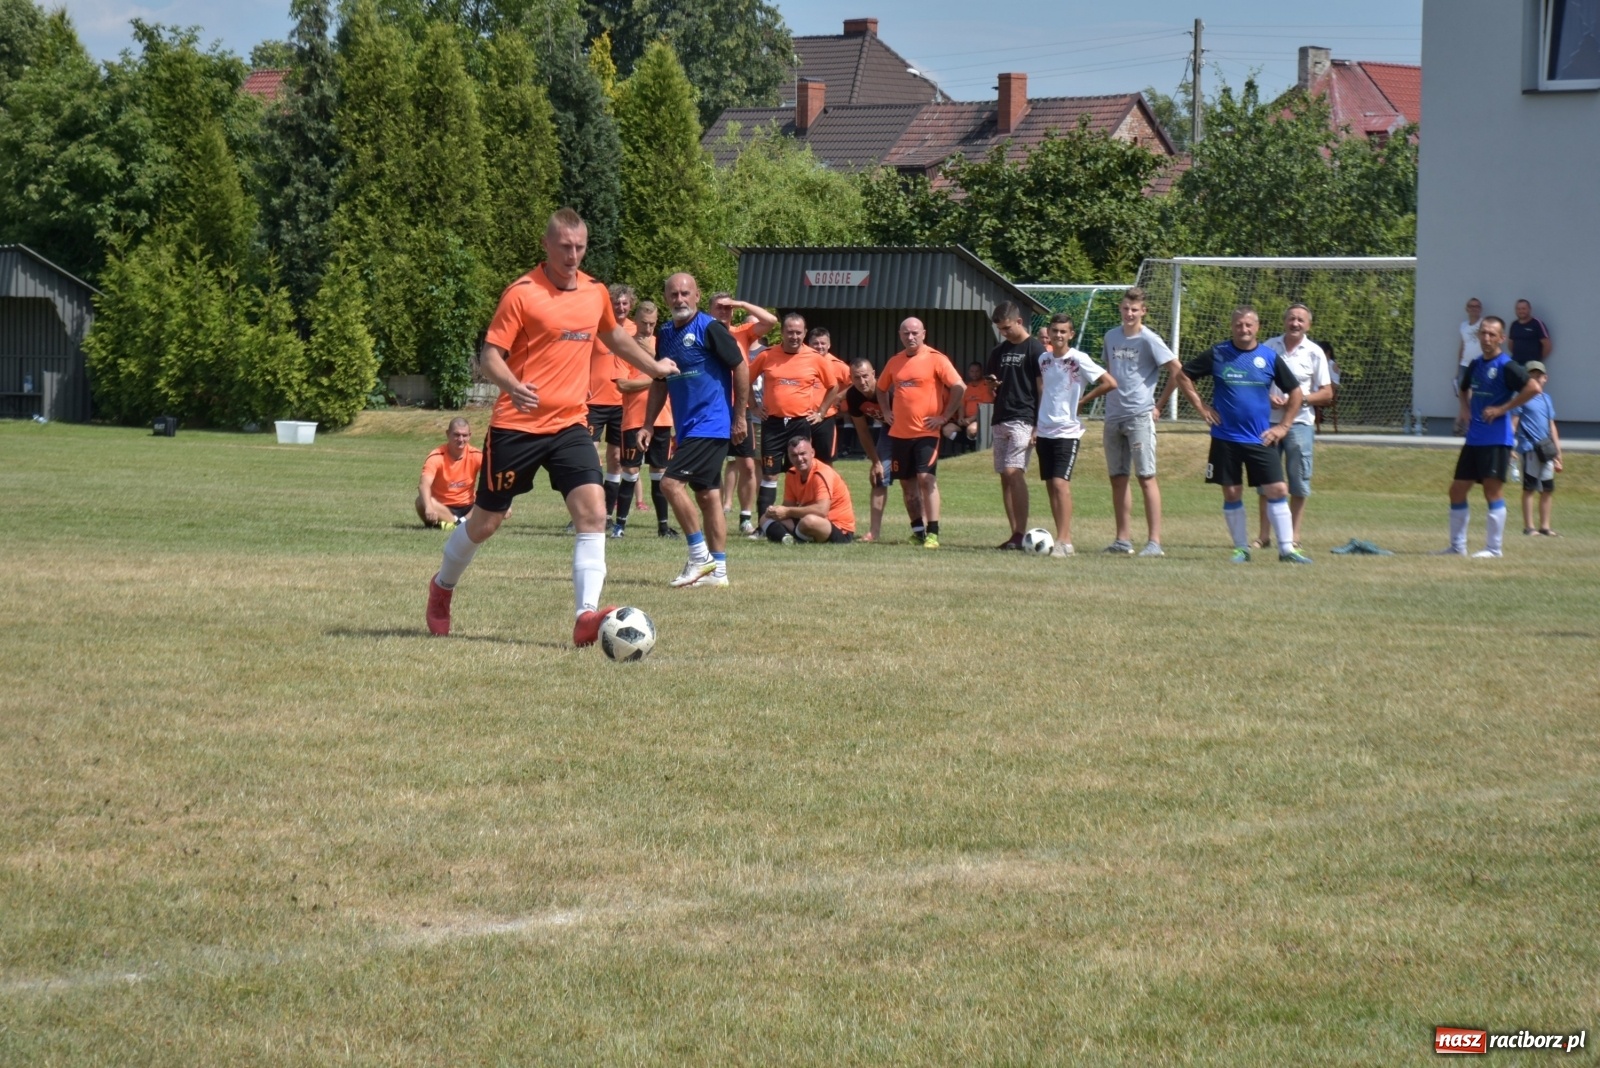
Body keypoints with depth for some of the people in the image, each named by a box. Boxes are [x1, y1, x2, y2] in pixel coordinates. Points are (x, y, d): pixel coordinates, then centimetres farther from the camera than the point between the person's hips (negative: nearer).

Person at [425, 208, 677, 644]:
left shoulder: (595, 293, 8)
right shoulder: (522, 293, -11)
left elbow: (613, 336, 29)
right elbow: (490, 354, -13)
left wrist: (654, 367, 37)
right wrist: (513, 387, -32)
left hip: (570, 424, 4)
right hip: (517, 425, -4)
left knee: (593, 509, -17)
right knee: (485, 522, 9)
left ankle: (587, 616, -22)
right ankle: (442, 586, 36)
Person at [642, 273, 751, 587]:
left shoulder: (710, 328, -12)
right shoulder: (666, 335, 10)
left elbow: (740, 367, -9)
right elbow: (660, 382, 18)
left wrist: (740, 416, -9)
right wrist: (648, 424, 12)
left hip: (712, 425, -8)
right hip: (688, 428, 8)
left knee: (671, 482, -16)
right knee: (707, 495, 9)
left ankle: (700, 556, -9)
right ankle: (717, 570, 13)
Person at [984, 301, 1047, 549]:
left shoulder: (1035, 350, -5)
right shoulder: (999, 351, 17)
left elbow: (1043, 389, -8)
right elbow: (989, 384, 27)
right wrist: (991, 384, 1)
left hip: (1023, 420, -8)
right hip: (1000, 420, 8)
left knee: (1014, 472, -18)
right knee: (1005, 477, 5)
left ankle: (1021, 534, -20)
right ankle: (1015, 534, 8)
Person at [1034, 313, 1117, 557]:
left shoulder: (1078, 359, -10)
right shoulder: (1043, 359, 8)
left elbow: (1110, 383, -12)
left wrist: (1081, 401, -8)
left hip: (1067, 431, -6)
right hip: (1045, 430, 6)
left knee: (1060, 483, -15)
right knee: (1051, 486, 7)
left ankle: (1064, 542, -15)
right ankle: (1063, 537, 13)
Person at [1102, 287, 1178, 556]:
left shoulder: (1149, 340, -8)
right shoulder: (1111, 337, 10)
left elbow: (1177, 369, -9)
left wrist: (1160, 403, -5)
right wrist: (1110, 396, 11)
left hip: (1140, 416, -6)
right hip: (1113, 417, 6)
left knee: (1146, 477, -8)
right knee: (1117, 478, 9)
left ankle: (1154, 542, -8)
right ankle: (1123, 540, 16)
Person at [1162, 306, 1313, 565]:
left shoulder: (1270, 358, 1)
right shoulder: (1217, 354, -1)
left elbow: (1296, 392, 9)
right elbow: (1181, 375, 7)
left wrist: (1283, 426, 3)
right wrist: (1200, 406, 0)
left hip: (1260, 438, 0)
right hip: (1225, 438, 0)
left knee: (1278, 490, -7)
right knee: (1231, 494, 3)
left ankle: (1287, 548, -2)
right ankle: (1241, 548, 14)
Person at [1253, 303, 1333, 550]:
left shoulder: (1315, 353, 1)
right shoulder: (1269, 347, 6)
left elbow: (1327, 394, 1)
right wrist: (1267, 398, -8)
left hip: (1299, 422, -2)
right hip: (1268, 420, 2)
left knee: (1299, 483, -1)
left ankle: (1293, 536, 7)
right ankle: (1264, 535, 11)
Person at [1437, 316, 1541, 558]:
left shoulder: (1506, 366, -11)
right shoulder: (1475, 365, 13)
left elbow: (1533, 388, -22)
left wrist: (1503, 409, -19)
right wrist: (1465, 409, 13)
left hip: (1497, 439, -8)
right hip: (1474, 438, 8)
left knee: (1493, 490, -8)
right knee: (1457, 490, 9)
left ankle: (1494, 548, -2)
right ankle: (1457, 546, 18)